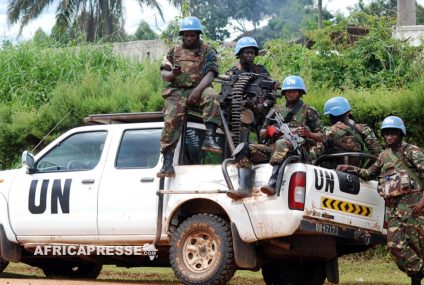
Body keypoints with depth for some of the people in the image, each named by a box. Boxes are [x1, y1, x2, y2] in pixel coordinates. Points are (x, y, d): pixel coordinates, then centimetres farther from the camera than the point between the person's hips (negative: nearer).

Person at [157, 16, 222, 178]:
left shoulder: (207, 52, 8)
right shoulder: (174, 52, 16)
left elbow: (210, 74, -6)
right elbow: (164, 74, 10)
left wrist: (198, 90, -24)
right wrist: (172, 74, -16)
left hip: (200, 89, -1)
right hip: (178, 91, 1)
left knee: (212, 96, -35)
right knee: (171, 120, -22)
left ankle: (209, 138, -41)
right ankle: (167, 163, -28)